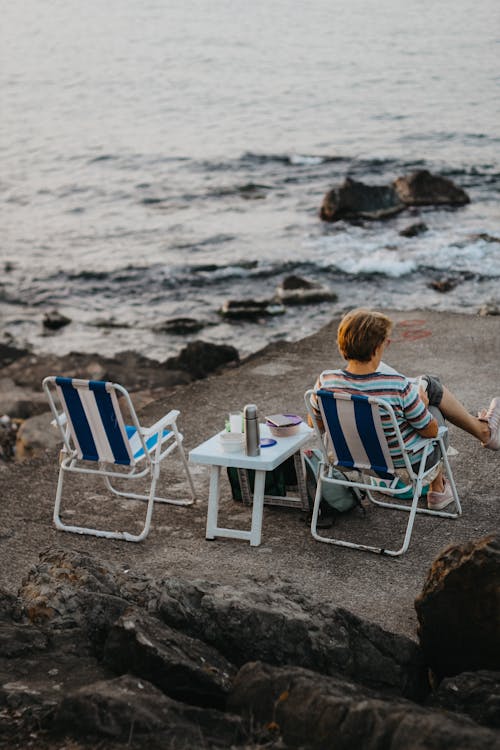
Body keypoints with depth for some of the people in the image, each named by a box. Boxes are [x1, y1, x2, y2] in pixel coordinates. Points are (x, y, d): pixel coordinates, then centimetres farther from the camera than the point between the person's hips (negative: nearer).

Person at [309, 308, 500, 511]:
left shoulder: (325, 382, -23)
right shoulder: (398, 386, -34)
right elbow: (431, 430, -18)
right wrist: (422, 404, 3)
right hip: (407, 461, -5)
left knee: (429, 383, 22)